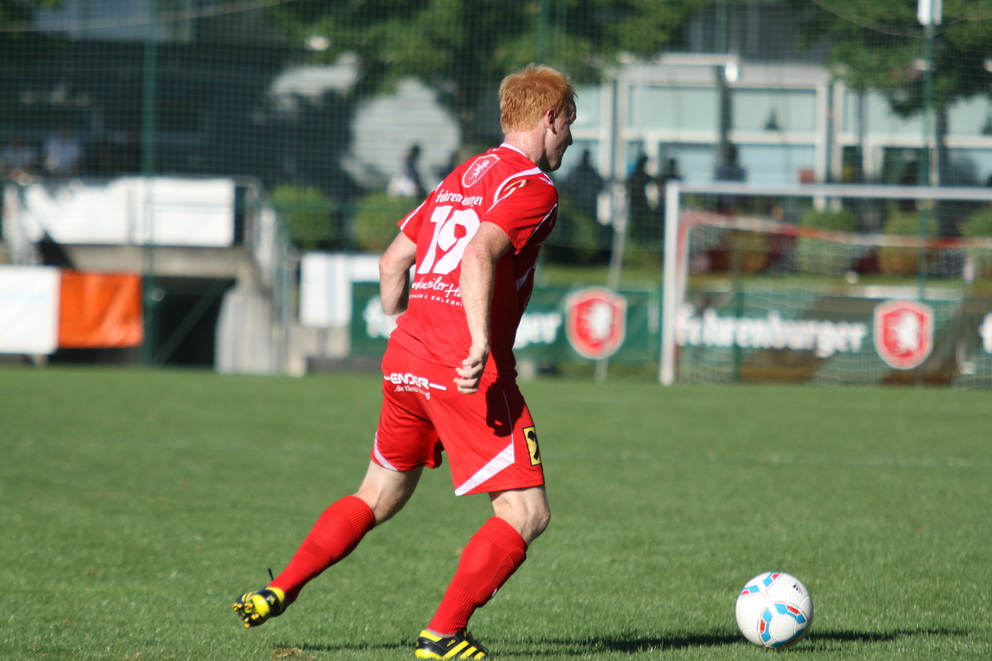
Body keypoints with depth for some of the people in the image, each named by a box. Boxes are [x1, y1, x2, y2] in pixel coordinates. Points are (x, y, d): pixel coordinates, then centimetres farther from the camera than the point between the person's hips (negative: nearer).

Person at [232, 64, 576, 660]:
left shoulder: (462, 177, 19)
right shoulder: (533, 187, -6)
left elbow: (393, 261, 21)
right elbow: (479, 256, -24)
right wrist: (481, 345, -30)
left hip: (406, 360, 9)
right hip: (470, 374, -9)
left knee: (379, 497, 25)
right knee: (526, 514, -4)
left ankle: (276, 594, 22)